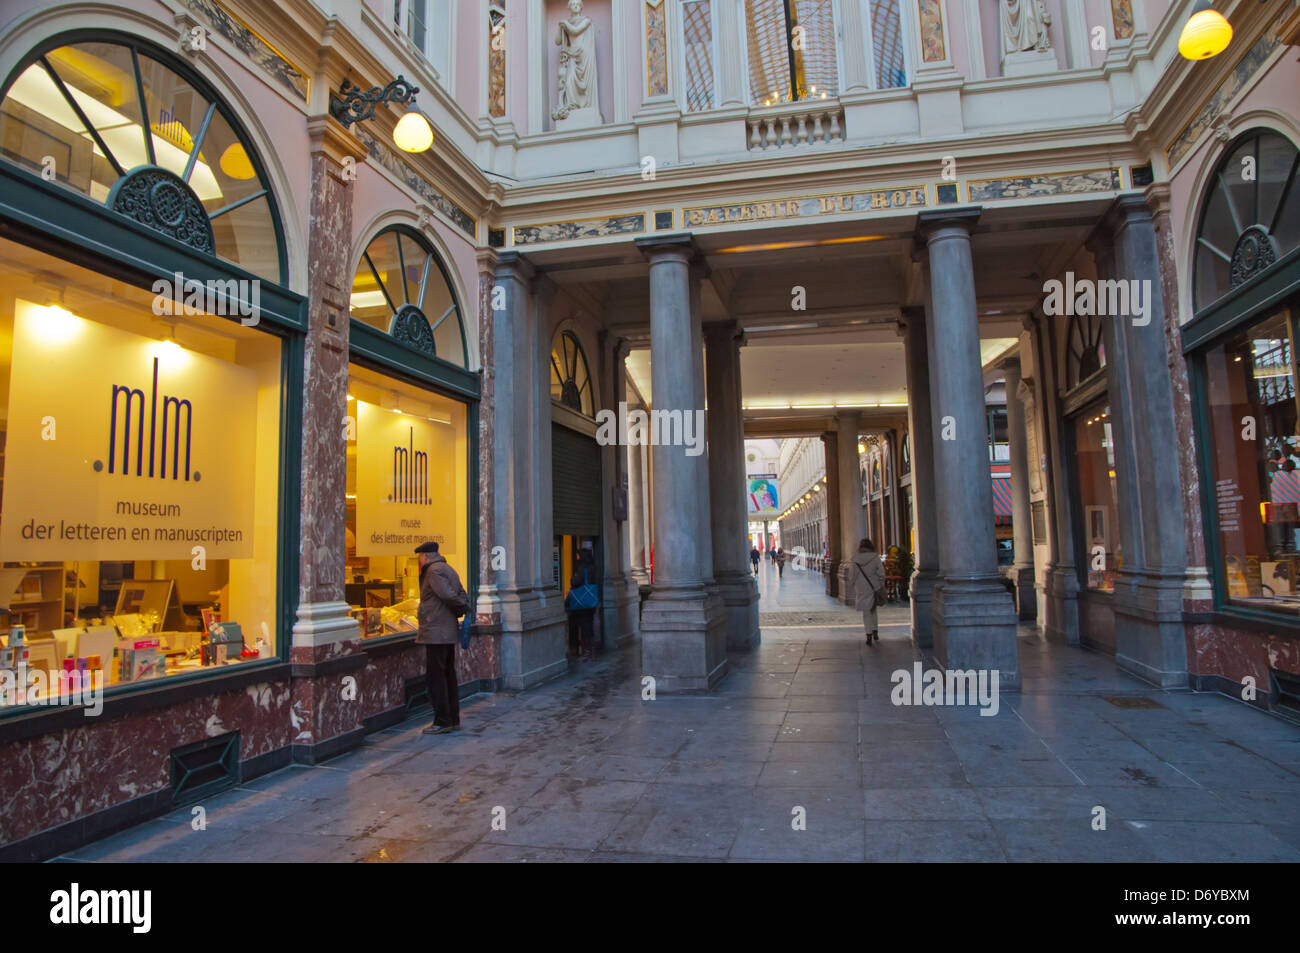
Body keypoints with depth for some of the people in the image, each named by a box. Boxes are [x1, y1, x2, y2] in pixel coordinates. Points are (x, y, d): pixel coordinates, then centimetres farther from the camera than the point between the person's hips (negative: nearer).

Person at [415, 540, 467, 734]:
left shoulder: (434, 570, -11)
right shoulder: (448, 569, 19)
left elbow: (448, 595, -20)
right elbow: (462, 596, 19)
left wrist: (463, 607, -5)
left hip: (436, 633, -10)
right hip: (449, 632, 10)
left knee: (435, 677, -5)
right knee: (449, 676, 13)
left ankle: (442, 722, -2)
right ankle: (453, 720, 18)